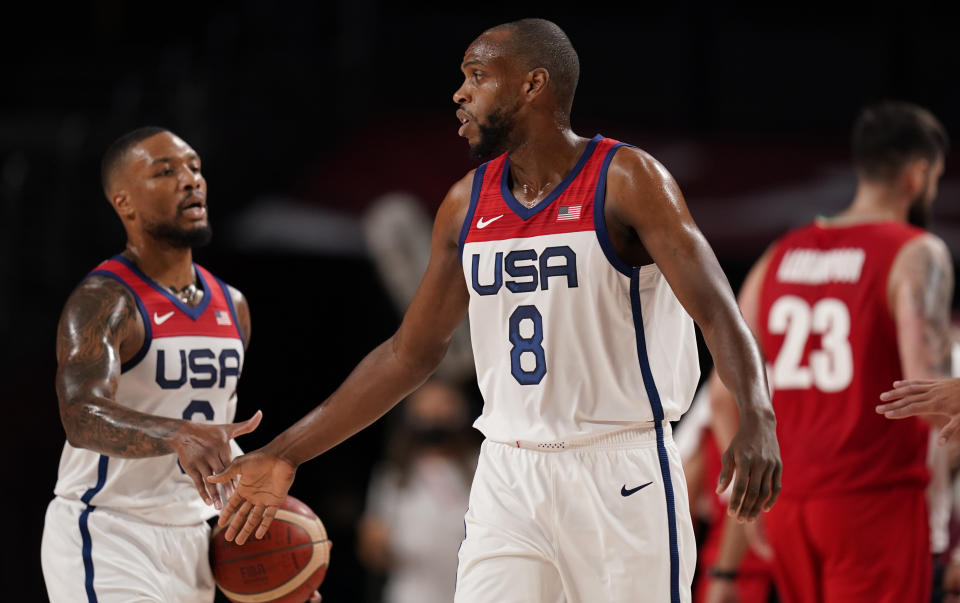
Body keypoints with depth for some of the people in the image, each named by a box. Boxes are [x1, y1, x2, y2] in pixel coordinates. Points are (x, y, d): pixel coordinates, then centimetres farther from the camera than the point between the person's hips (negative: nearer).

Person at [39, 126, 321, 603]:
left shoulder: (232, 306, 12)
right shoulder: (103, 302, -14)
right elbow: (82, 418, -31)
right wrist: (179, 436, -48)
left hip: (191, 543, 8)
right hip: (106, 535, -8)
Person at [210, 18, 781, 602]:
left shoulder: (625, 179, -8)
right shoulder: (468, 203, 9)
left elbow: (718, 311, -18)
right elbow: (410, 352, 17)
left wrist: (758, 419, -37)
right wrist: (286, 454, 15)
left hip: (619, 470, -5)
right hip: (509, 479, 5)